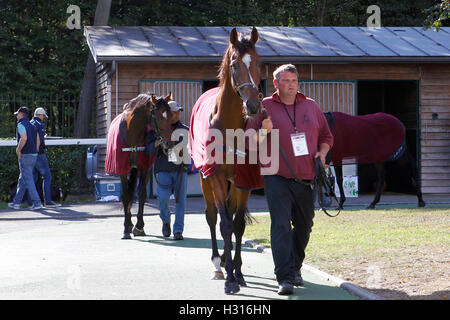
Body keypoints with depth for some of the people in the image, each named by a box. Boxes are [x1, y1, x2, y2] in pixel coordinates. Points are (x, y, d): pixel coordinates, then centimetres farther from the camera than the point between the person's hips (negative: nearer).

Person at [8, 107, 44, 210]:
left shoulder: (21, 125, -9)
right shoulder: (32, 126, 16)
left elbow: (24, 138, -25)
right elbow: (38, 142, 15)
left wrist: (18, 150, -12)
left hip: (25, 155, -9)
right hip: (34, 155, 9)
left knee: (28, 180, -6)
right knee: (22, 180, 14)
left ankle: (37, 203, -10)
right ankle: (16, 202, 18)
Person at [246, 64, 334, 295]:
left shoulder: (310, 106, 12)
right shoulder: (264, 107, 0)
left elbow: (326, 136, 19)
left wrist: (322, 153, 0)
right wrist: (263, 131, -20)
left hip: (306, 179, 4)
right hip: (277, 178, -4)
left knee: (304, 226, 12)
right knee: (281, 226, -14)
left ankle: (295, 267, 33)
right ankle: (285, 278, -16)